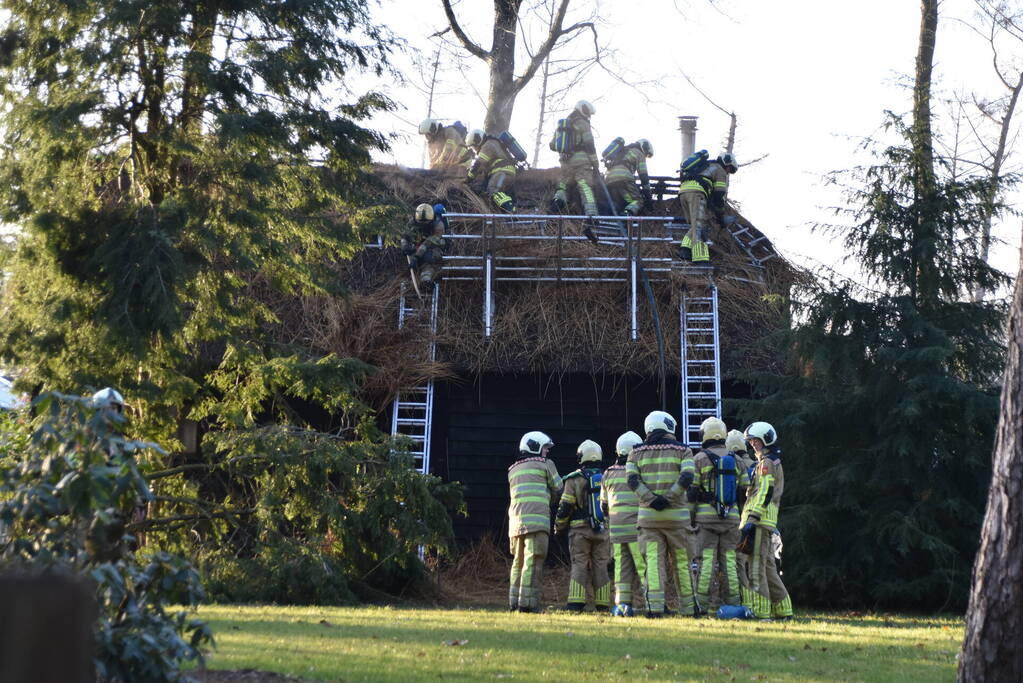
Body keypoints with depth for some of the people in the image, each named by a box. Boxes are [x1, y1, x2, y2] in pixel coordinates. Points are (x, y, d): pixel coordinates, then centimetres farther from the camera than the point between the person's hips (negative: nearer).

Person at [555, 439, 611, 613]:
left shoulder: (574, 480, -4)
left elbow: (565, 507, -5)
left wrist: (559, 526, 9)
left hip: (580, 529, -3)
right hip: (602, 530, 3)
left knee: (579, 566, 0)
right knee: (600, 566, 6)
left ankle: (576, 603, -8)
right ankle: (602, 604, 4)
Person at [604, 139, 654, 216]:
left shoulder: (623, 150, 38)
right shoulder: (639, 153, 15)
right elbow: (643, 175, 6)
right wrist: (648, 195, 5)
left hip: (608, 179, 7)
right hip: (622, 177, -7)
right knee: (638, 201, -5)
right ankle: (627, 213, -34)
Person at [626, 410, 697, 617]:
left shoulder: (637, 452, 9)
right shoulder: (682, 450, 4)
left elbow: (632, 480, -4)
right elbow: (686, 478, -11)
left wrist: (651, 499, -9)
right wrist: (668, 498, -12)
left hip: (648, 514, 1)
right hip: (676, 514, -1)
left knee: (653, 560, -1)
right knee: (682, 561, 8)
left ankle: (655, 605, -13)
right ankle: (688, 606, 13)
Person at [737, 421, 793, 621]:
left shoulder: (766, 463, -7)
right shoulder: (775, 463, 24)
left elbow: (764, 494, -18)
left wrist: (751, 520, -23)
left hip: (759, 521, -10)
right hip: (767, 522, 10)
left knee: (755, 565, -11)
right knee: (767, 566, 13)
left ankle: (759, 610, -14)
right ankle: (782, 610, 17)